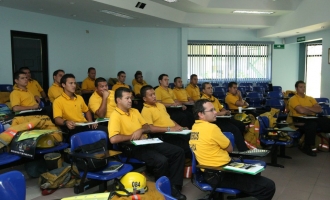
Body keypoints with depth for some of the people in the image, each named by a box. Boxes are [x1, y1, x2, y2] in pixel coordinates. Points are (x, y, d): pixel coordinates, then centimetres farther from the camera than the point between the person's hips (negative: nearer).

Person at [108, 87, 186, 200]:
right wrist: (132, 136, -12)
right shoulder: (115, 116, -11)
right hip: (133, 147, -8)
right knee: (161, 160, -31)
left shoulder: (135, 111, 15)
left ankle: (174, 186, 1)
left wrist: (140, 130, -6)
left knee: (178, 152, -4)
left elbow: (148, 127, 17)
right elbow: (113, 139, -23)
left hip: (146, 142, 9)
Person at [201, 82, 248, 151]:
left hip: (221, 118, 9)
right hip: (214, 121, -9)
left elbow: (221, 108, 31)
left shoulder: (214, 99, 22)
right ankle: (243, 150, -15)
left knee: (241, 125, -1)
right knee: (235, 129, -22)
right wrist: (220, 113, -21)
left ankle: (240, 144, 11)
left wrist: (226, 112, 7)